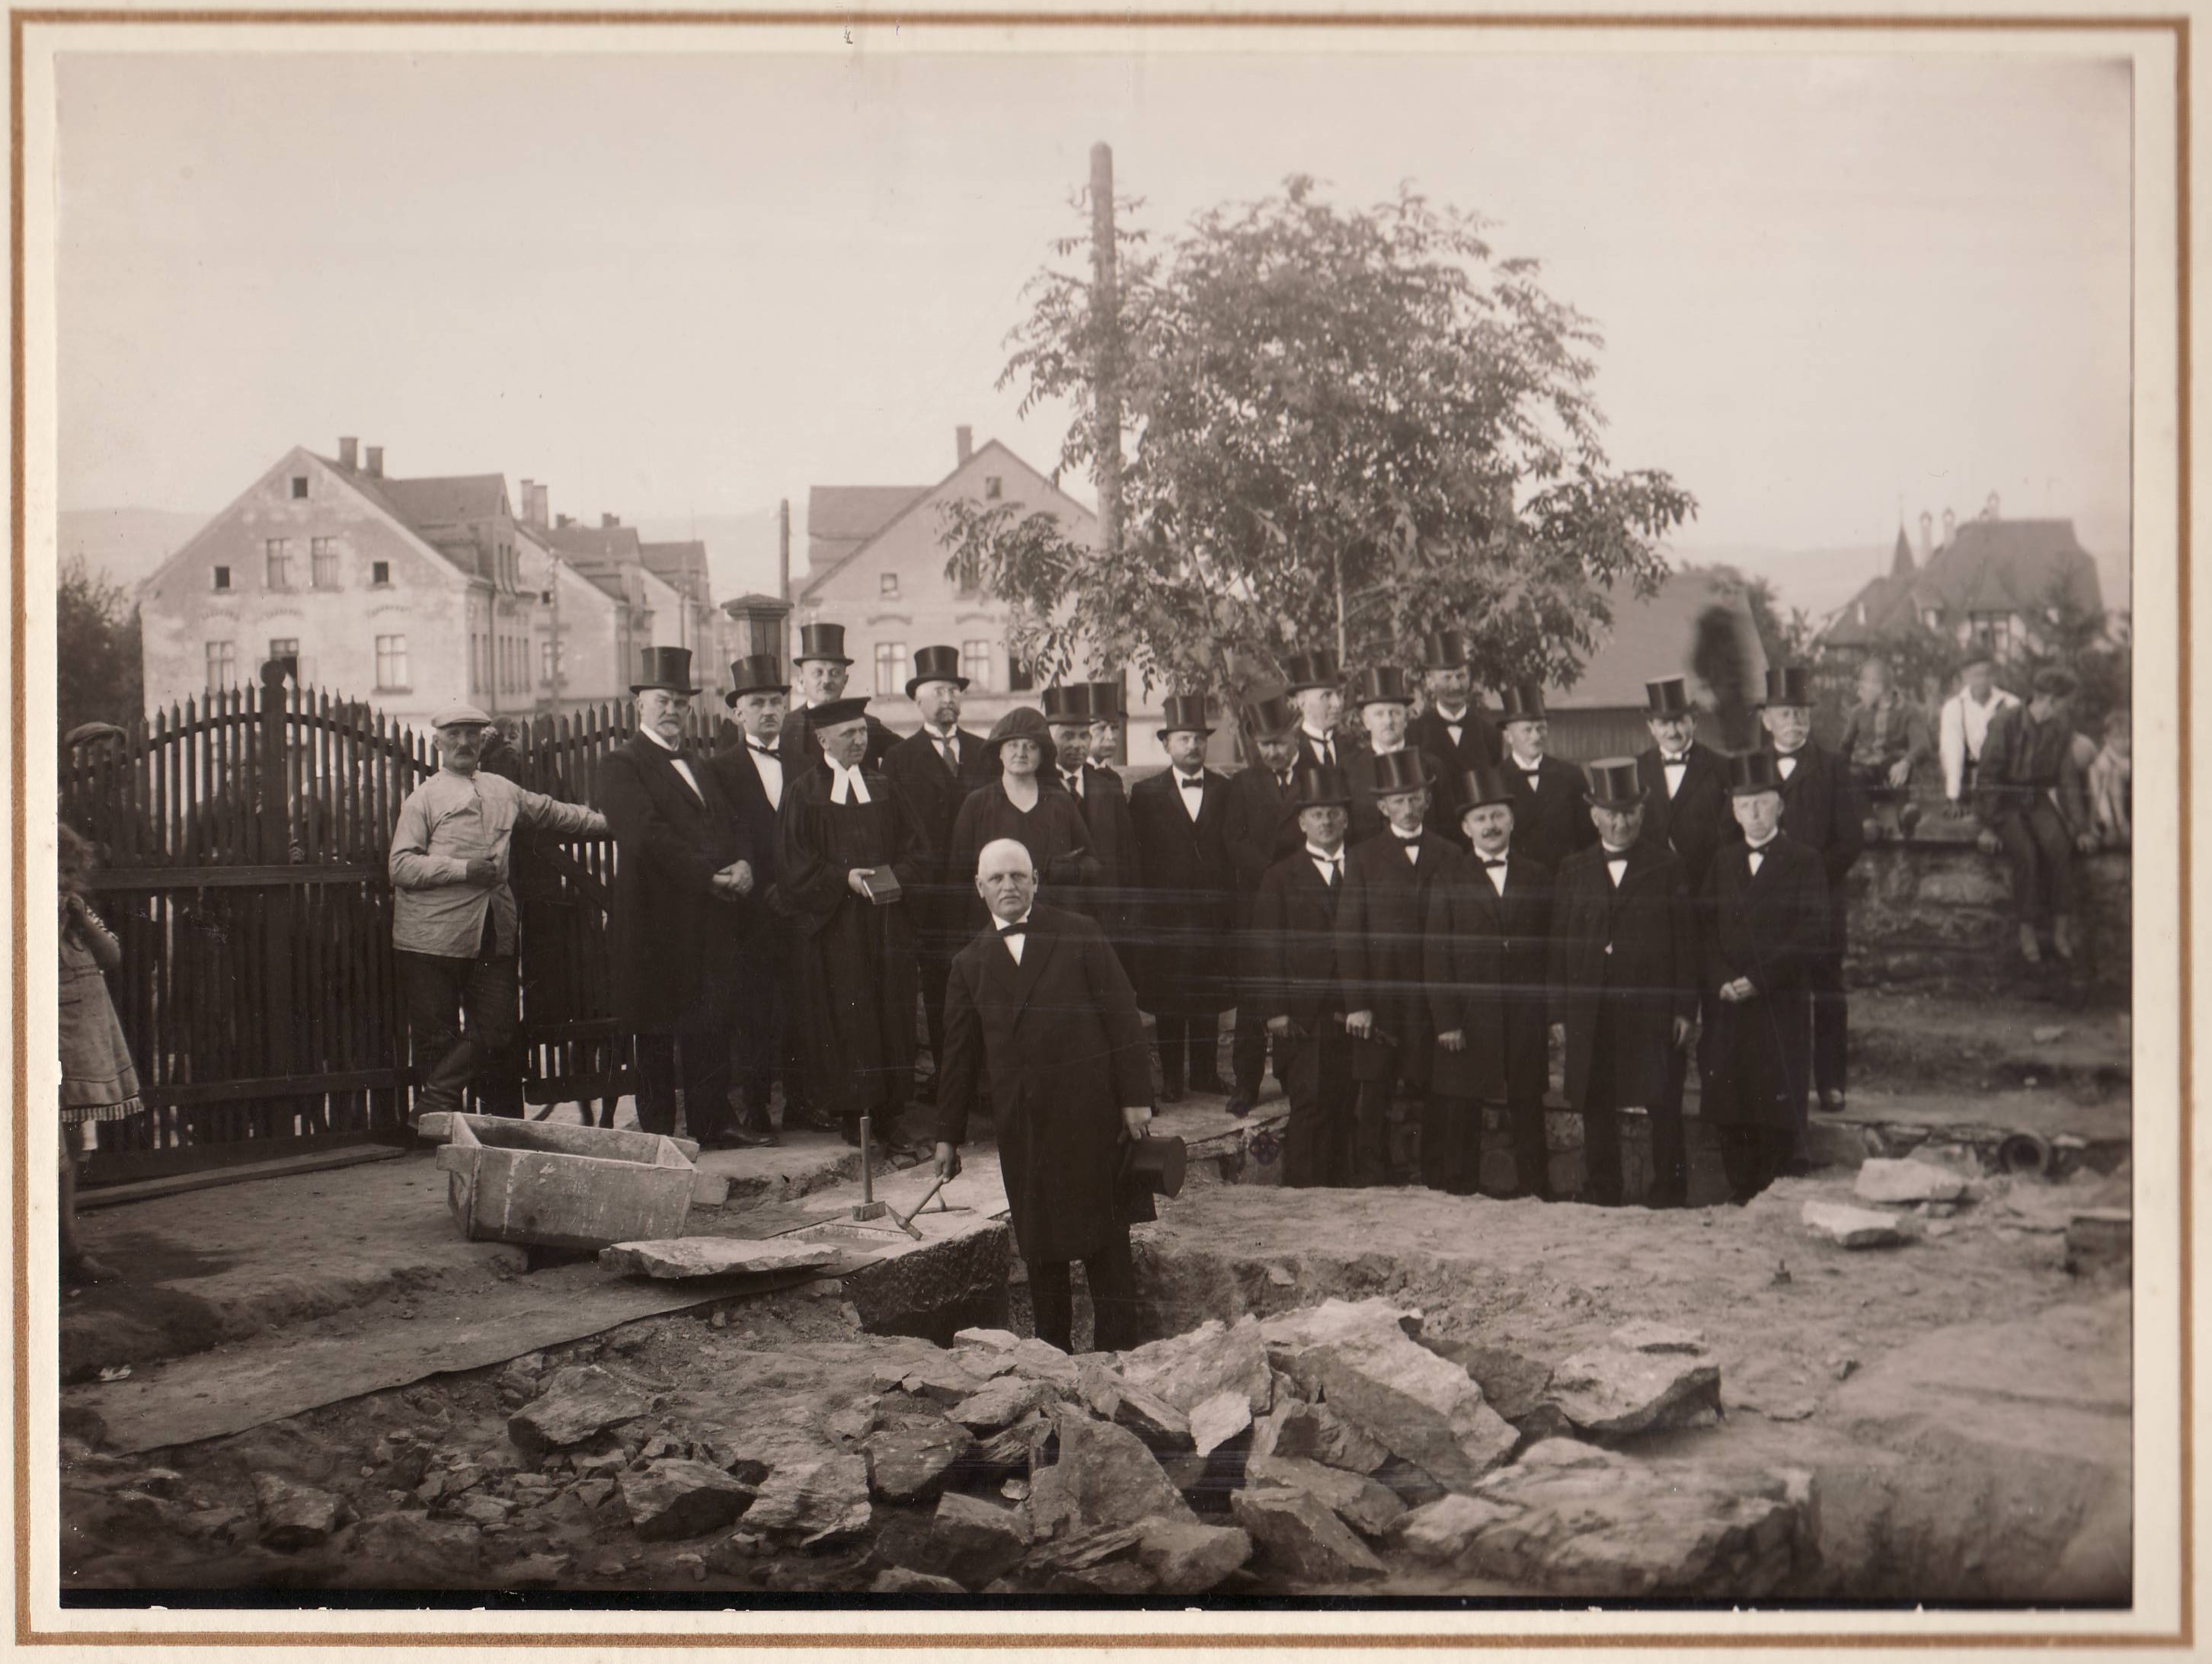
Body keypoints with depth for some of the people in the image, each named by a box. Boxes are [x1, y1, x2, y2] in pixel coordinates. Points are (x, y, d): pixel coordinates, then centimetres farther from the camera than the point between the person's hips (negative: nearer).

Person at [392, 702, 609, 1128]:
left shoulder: (504, 791, 19)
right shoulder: (424, 798, 3)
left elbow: (552, 812, 33)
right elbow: (401, 866, -6)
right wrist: (463, 869, -15)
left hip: (493, 935, 5)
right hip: (434, 938, -5)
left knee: (499, 1029, -2)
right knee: (438, 1035, -3)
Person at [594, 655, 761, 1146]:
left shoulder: (698, 764, 20)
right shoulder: (621, 765, -4)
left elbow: (731, 825, 16)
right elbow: (647, 834, -16)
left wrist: (742, 864, -6)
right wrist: (709, 875, -20)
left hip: (712, 920, 7)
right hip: (657, 920, -6)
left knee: (715, 1024, 6)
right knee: (657, 1032, 1)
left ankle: (712, 1124, 14)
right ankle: (657, 1132, 8)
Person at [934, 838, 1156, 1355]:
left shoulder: (1078, 934, 2)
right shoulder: (970, 963, 11)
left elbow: (1122, 1015, 0)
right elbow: (960, 1054, 15)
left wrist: (1135, 1095, -6)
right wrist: (948, 1133, 15)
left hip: (1090, 1113, -3)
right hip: (1022, 1127, 3)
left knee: (1106, 1238, 1)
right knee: (1038, 1245, 7)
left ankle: (1116, 1350, 7)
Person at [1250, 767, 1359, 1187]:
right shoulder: (1280, 878, 7)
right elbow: (1266, 951, 2)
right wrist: (1275, 1010, -7)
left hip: (1352, 1011, 2)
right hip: (1303, 1015, -2)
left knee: (1345, 1103, 4)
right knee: (1310, 1102, -7)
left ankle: (1339, 1183, 13)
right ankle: (1302, 1185, -3)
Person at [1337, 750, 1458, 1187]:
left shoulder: (1450, 857, 8)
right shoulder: (1363, 859, 4)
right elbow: (1348, 935, 0)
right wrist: (1356, 1002, -7)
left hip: (1436, 996, 1)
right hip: (1380, 998, -1)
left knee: (1436, 1097, 4)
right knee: (1374, 1097, 1)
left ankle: (1437, 1180, 14)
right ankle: (1371, 1184, 8)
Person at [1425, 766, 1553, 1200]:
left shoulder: (1537, 880, 9)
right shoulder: (1448, 885, 4)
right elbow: (1435, 959, -1)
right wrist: (1445, 1021, -9)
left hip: (1525, 1020, 1)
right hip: (1467, 1021, -1)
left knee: (1528, 1112, 7)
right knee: (1461, 1117, 4)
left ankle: (1535, 1191, 14)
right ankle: (1460, 1192, 13)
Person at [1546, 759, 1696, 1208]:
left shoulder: (1666, 867, 4)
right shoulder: (1573, 870, 9)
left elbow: (1685, 941, 3)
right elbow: (1558, 946, 9)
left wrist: (1684, 1009, -4)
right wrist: (1558, 1013, 4)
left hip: (1651, 1009, -2)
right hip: (1591, 1014, 2)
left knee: (1664, 1108, -3)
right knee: (1597, 1112, 7)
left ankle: (1668, 1197, 6)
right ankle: (1605, 1197, 17)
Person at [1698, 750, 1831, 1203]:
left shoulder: (1804, 862, 0)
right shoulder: (1723, 863, 15)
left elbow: (1811, 937, -8)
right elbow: (1706, 933, 10)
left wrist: (1758, 980, -14)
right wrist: (1723, 981, -8)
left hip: (1782, 1008, -4)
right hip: (1726, 1009, 4)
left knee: (1778, 1112, -3)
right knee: (1728, 1110, 5)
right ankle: (1739, 1196, 14)